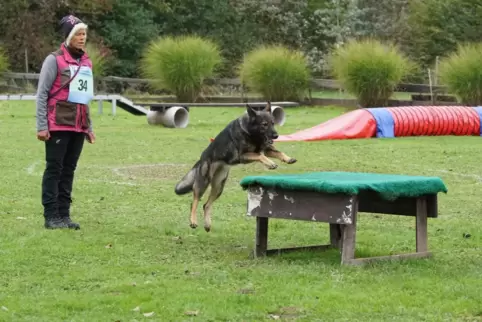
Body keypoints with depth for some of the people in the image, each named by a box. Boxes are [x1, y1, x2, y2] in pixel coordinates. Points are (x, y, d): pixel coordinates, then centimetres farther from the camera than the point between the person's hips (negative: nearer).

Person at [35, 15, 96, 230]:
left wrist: (89, 127, 18)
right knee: (54, 169, -3)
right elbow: (42, 94, -8)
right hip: (58, 125, -6)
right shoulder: (55, 60, -7)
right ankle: (51, 216, -1)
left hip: (78, 127, 6)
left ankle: (64, 214, 12)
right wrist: (42, 126, -13)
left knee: (69, 170, 8)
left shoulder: (86, 62, 13)